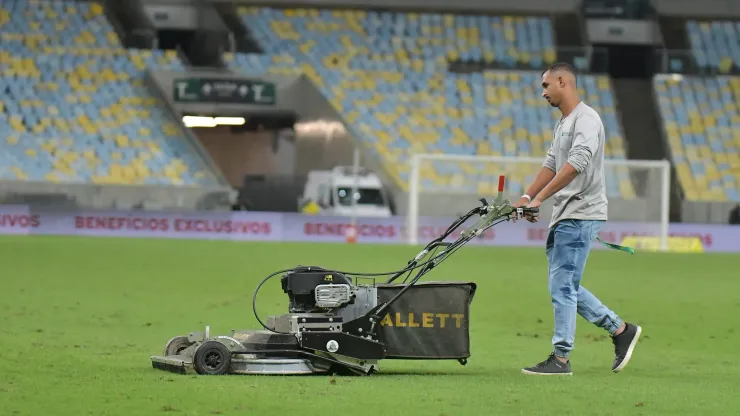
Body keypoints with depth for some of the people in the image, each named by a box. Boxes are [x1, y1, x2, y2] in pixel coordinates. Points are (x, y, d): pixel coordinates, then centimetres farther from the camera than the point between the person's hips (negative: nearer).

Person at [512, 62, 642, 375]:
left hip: (580, 215, -10)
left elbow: (576, 163, -25)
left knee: (562, 285, -8)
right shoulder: (563, 123, 19)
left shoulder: (586, 119, -13)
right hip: (564, 217, 10)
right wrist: (527, 197, 11)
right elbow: (551, 164, 23)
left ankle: (561, 358, -4)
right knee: (564, 285, 12)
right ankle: (620, 330, 20)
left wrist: (540, 198, -27)